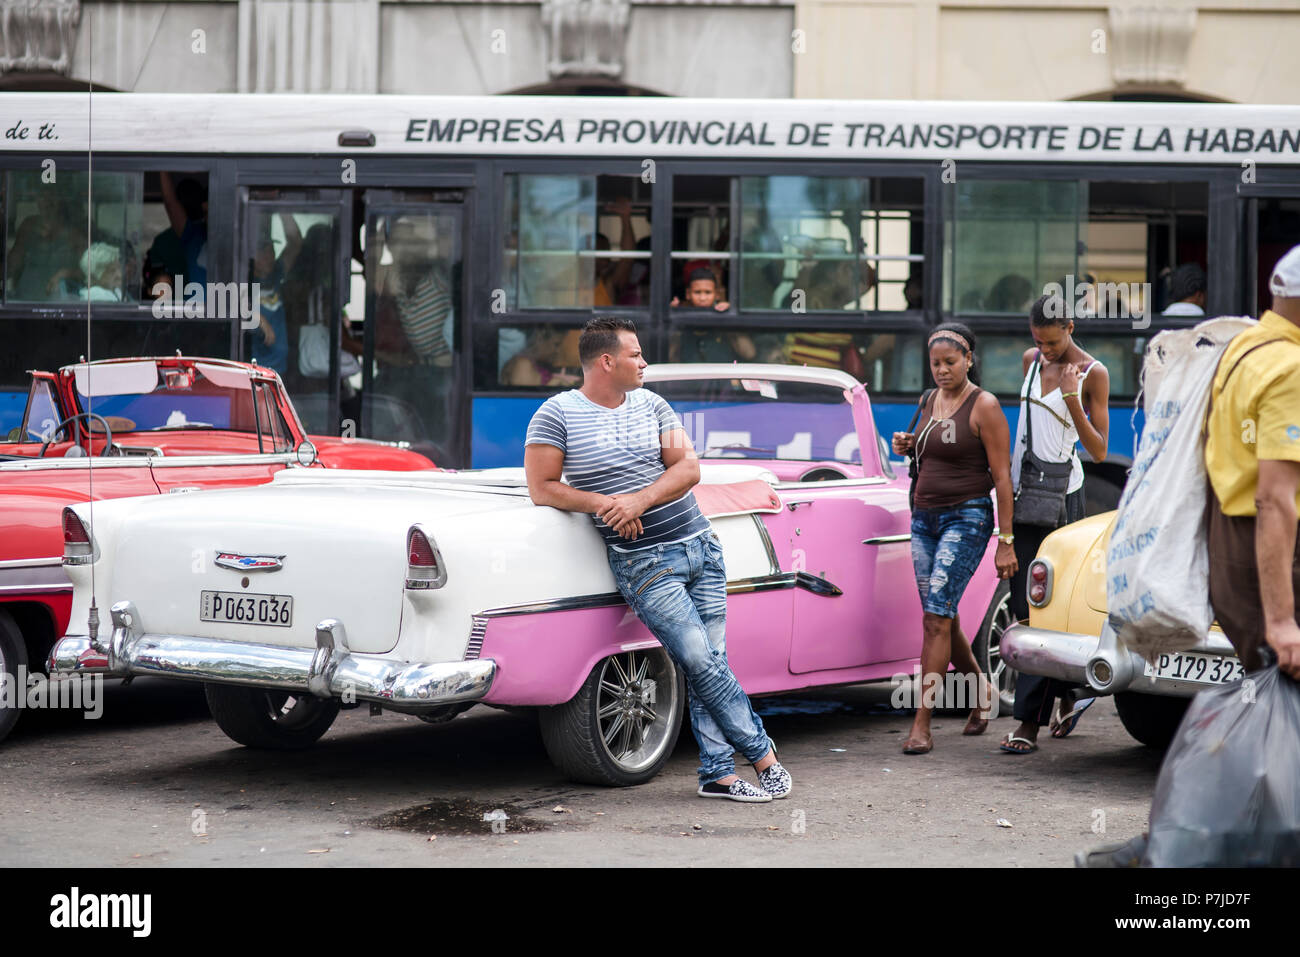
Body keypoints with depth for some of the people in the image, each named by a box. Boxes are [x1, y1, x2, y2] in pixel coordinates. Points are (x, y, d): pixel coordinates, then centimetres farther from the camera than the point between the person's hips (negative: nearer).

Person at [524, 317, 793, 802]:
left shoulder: (651, 405, 9)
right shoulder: (557, 415, -4)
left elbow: (688, 468, 1)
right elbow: (541, 488, -6)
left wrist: (640, 499, -15)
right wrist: (602, 503, -17)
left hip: (700, 545, 5)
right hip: (645, 563, -5)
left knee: (711, 662, 2)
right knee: (702, 663, -9)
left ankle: (718, 772, 7)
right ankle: (763, 754, 2)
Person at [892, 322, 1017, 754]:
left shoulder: (984, 406, -10)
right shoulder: (932, 400, 11)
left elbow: (1001, 474, -12)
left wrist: (1006, 541, -16)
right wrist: (906, 446, 3)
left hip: (966, 518, -7)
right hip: (924, 518, 7)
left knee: (936, 616, -14)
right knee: (943, 619, 10)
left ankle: (921, 724, -15)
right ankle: (982, 693, 33)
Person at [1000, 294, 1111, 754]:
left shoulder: (1092, 374, -9)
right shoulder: (1031, 360, 9)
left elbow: (1099, 451, -11)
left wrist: (1072, 398, -23)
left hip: (1060, 496, -7)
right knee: (1023, 606, 6)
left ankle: (1030, 721, -11)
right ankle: (1067, 696, 21)